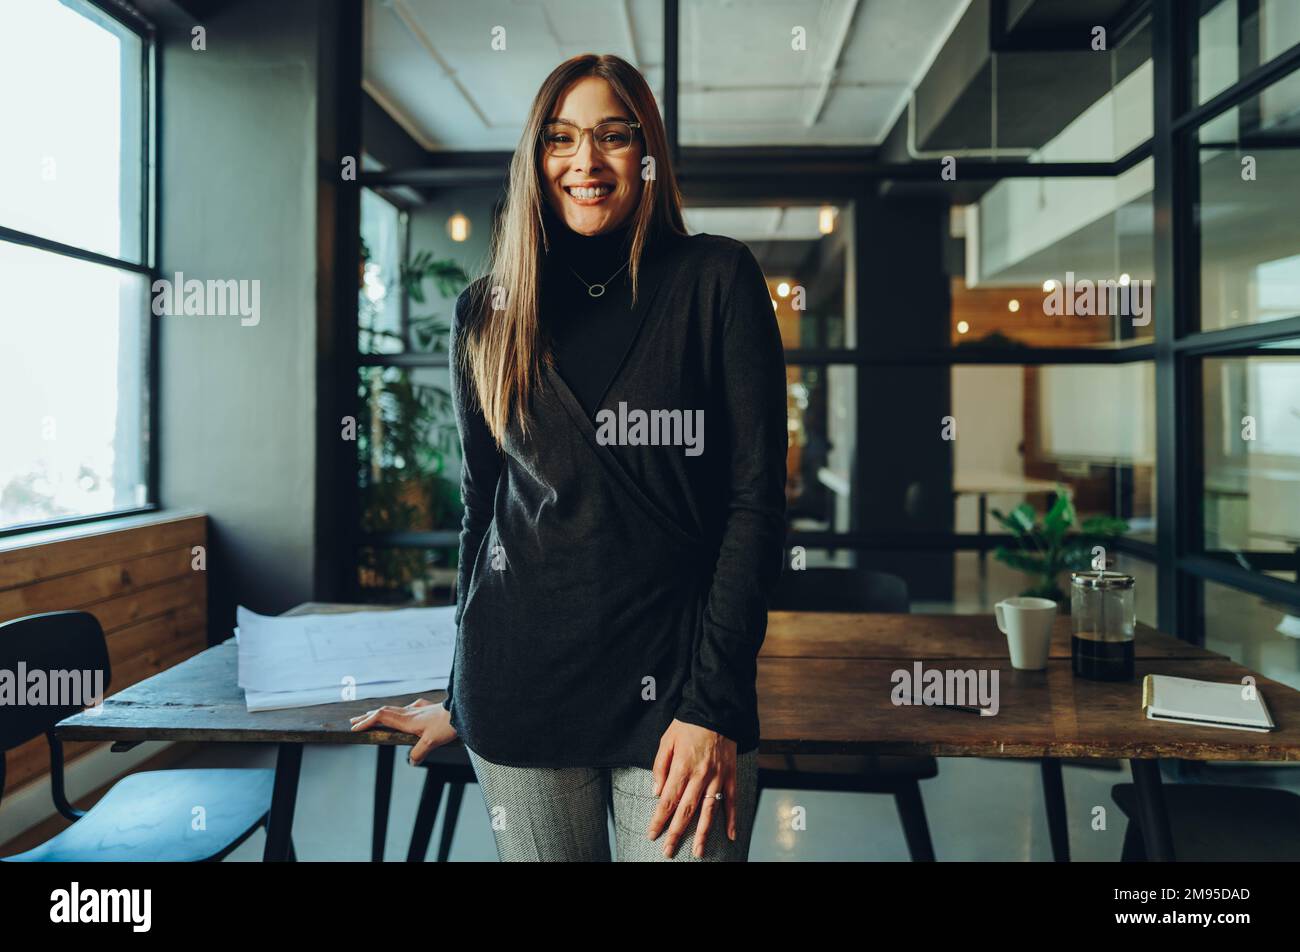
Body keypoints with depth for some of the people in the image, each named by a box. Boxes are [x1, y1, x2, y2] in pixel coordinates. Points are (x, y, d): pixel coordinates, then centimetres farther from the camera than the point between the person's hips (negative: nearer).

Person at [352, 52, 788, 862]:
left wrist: (712, 703, -12)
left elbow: (757, 499, -6)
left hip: (677, 681, -2)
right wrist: (463, 697, 16)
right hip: (522, 683, 3)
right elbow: (482, 507, 13)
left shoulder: (717, 280, -2)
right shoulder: (488, 315, 7)